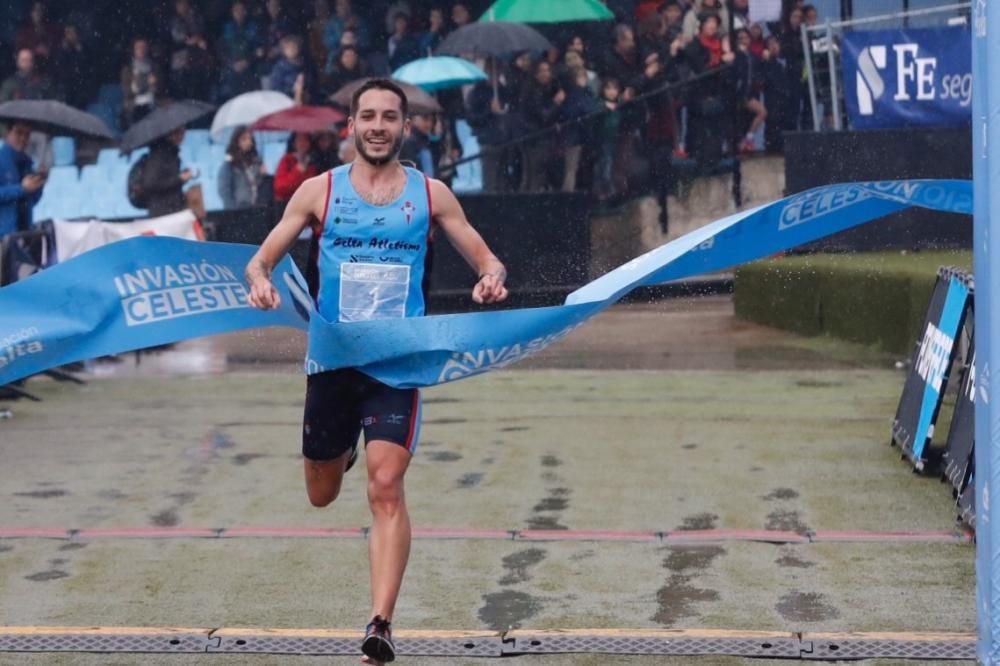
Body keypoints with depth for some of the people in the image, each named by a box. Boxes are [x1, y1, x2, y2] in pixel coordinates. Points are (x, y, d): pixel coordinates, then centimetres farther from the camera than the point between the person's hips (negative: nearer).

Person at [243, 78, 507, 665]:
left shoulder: (430, 193, 4)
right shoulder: (320, 191, 4)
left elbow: (485, 257, 8)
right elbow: (262, 259, 5)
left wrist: (492, 279, -16)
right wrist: (260, 282, -19)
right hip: (331, 357, 2)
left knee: (386, 488, -17)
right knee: (322, 496, 16)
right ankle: (344, 449, 54)